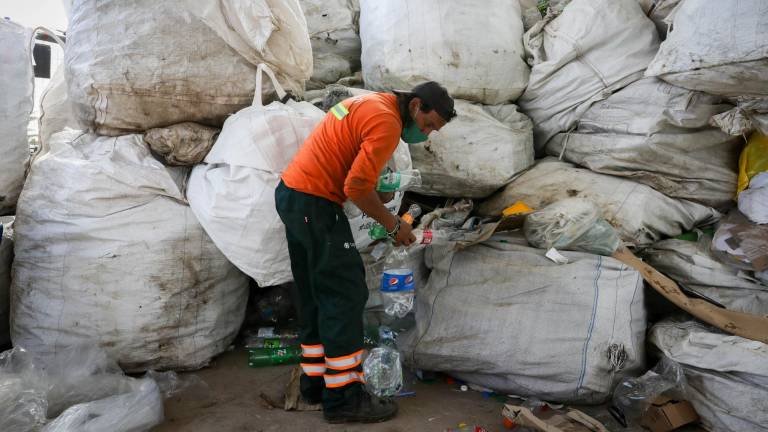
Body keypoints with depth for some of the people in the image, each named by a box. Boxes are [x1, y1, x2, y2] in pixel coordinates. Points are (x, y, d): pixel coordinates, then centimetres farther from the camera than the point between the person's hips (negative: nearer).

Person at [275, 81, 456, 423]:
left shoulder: (371, 104, 17)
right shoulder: (387, 123, -15)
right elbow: (356, 187, -20)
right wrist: (393, 225, -7)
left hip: (291, 193, 10)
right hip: (314, 202, -10)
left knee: (315, 294, 14)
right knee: (345, 294, -5)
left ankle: (316, 381, 23)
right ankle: (343, 397, 1)